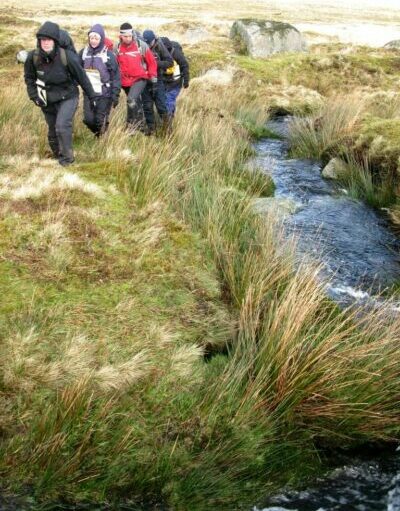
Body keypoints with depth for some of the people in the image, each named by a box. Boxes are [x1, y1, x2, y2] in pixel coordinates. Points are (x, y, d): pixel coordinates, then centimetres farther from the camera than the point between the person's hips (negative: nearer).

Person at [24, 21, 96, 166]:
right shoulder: (33, 57, -15)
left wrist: (92, 96, -3)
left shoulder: (67, 57, -24)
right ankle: (57, 154, 38)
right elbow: (29, 78, 4)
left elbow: (82, 77, -11)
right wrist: (34, 96, -7)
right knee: (52, 130, 14)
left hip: (68, 98, -4)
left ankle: (67, 158, -4)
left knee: (62, 126, -22)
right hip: (47, 101, 4)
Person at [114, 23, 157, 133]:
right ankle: (140, 125, 34)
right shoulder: (118, 48, -1)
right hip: (125, 81, 4)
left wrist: (153, 78, -1)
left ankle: (131, 125, -13)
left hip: (140, 79, -4)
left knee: (132, 100, -25)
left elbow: (151, 62, -2)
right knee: (136, 104, 18)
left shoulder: (141, 45, -10)